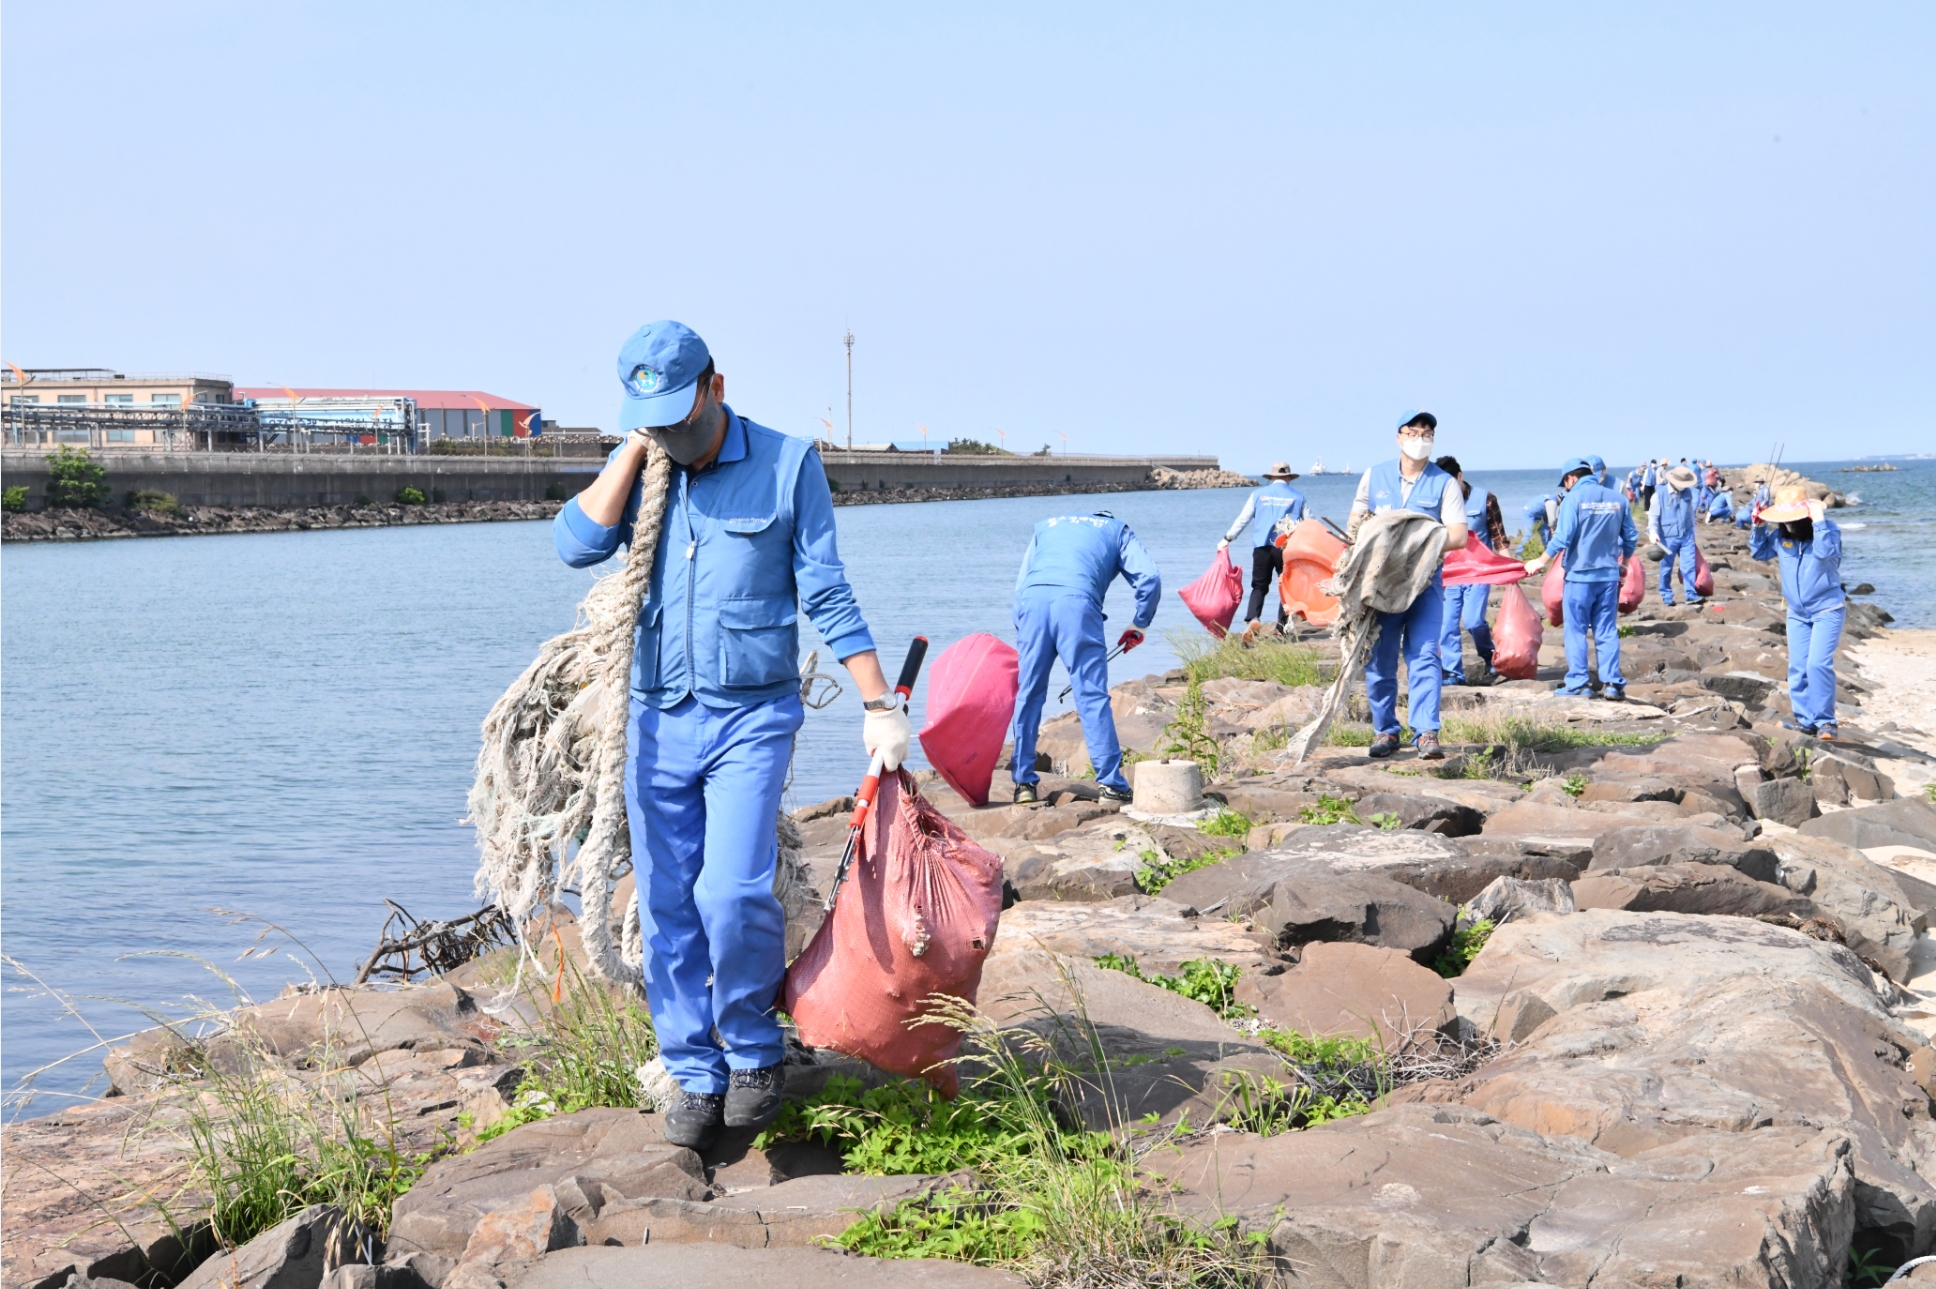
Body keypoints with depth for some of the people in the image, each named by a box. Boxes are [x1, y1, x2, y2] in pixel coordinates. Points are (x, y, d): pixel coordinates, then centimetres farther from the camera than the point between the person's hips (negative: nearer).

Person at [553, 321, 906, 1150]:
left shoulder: (787, 465, -2)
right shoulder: (636, 474, 9)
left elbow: (828, 597, -1)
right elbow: (578, 545, -9)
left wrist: (880, 706, -5)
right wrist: (635, 449, -7)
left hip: (751, 718, -4)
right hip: (657, 720, 4)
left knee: (733, 895, -16)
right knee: (666, 912, 4)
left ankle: (755, 1051, 7)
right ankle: (695, 1077, 17)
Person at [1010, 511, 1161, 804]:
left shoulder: (1046, 526, 36)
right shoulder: (1117, 530, 29)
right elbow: (1149, 579, 13)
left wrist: (1022, 635, 27)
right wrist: (1139, 625, 24)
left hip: (1033, 598, 3)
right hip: (1077, 600, -3)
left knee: (1028, 695, 10)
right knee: (1092, 696, -1)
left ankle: (1023, 782, 12)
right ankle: (1110, 782, -2)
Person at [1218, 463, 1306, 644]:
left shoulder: (1259, 494, 9)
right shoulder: (1298, 497, 9)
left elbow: (1242, 518, 9)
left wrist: (1227, 539, 17)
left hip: (1262, 546, 1)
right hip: (1287, 546, -1)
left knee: (1259, 586, 7)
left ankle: (1253, 619, -17)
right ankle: (1281, 628, 6)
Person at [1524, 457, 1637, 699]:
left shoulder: (1574, 498, -9)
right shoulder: (1616, 499, 6)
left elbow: (1564, 537, -15)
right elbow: (1631, 536, 10)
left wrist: (1541, 561, -4)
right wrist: (1624, 561, 27)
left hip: (1580, 574, -4)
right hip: (1609, 574, 4)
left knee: (1576, 630, 4)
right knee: (1607, 631, 9)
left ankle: (1579, 682, 4)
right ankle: (1612, 683, 5)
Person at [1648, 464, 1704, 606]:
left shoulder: (1688, 492, 4)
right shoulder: (1660, 493, -9)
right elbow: (1653, 515, -10)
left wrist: (1692, 530, 21)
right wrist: (1653, 531, -23)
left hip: (1686, 536, 3)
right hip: (1667, 537, -3)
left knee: (1689, 566, -1)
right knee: (1666, 568, 6)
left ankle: (1690, 594, 2)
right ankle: (1666, 596, 17)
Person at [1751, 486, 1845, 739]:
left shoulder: (1828, 528, -13)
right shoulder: (1781, 535, 0)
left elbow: (1825, 552, -32)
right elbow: (1759, 552, 14)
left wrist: (1818, 521, -33)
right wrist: (1758, 527, 0)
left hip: (1827, 611, -6)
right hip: (1797, 613, 6)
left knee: (1818, 664, -18)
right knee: (1797, 668, 4)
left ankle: (1825, 721, -10)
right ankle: (1805, 719, 13)